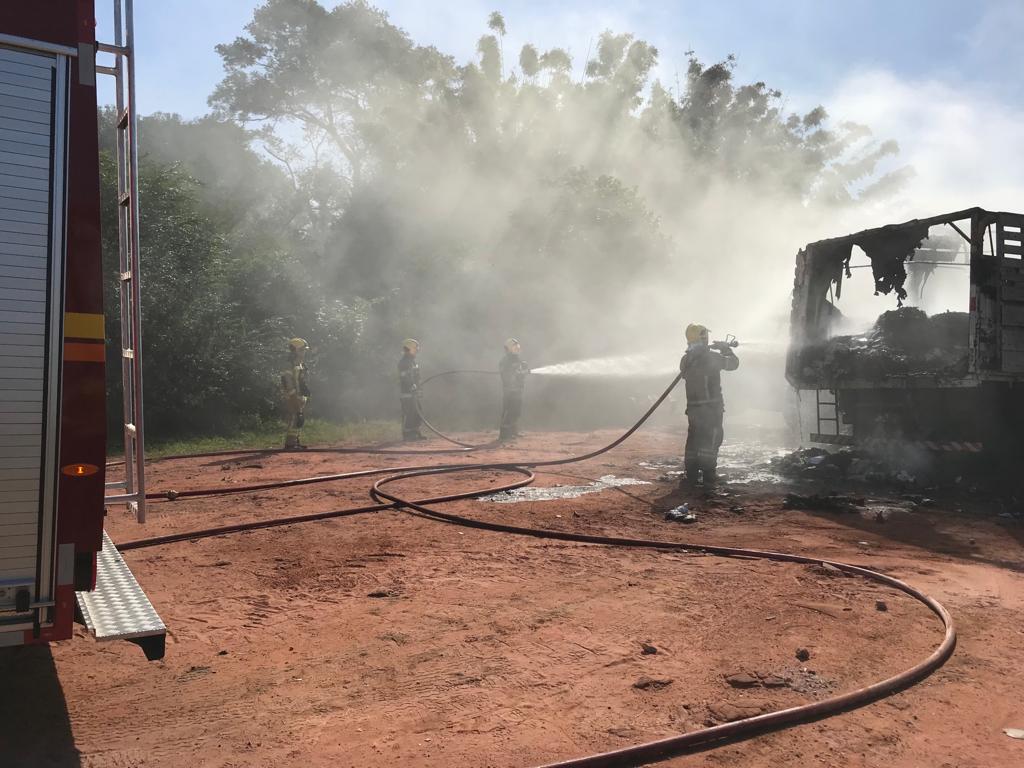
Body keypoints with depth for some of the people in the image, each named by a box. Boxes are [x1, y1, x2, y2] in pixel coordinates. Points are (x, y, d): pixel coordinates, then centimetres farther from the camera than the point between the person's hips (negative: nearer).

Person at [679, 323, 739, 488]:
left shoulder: (685, 360, 2)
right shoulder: (711, 357, -13)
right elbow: (734, 363, 0)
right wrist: (726, 349, 18)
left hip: (693, 407, 5)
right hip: (711, 407, -5)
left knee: (693, 440, 14)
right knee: (711, 441, 2)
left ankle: (691, 476, 17)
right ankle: (708, 478, 4)